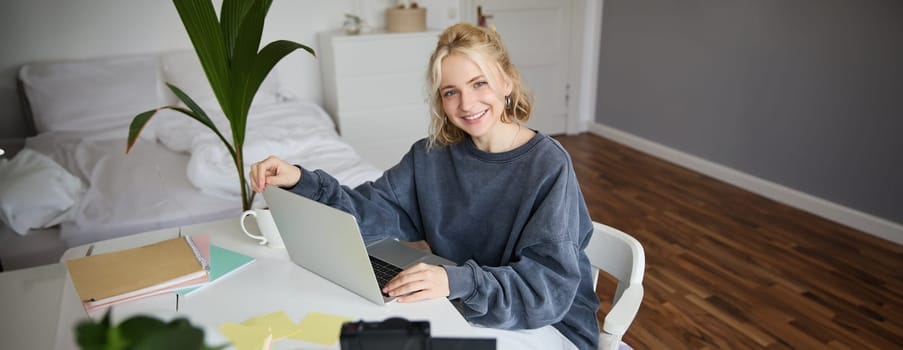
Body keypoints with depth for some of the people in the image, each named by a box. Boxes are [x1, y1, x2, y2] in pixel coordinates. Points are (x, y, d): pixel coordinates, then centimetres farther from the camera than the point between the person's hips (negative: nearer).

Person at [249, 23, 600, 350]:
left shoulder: (548, 165, -18)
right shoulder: (432, 156, -2)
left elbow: (551, 285, -24)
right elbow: (369, 211, -5)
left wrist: (458, 281, -38)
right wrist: (303, 182, -21)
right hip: (461, 312, 4)